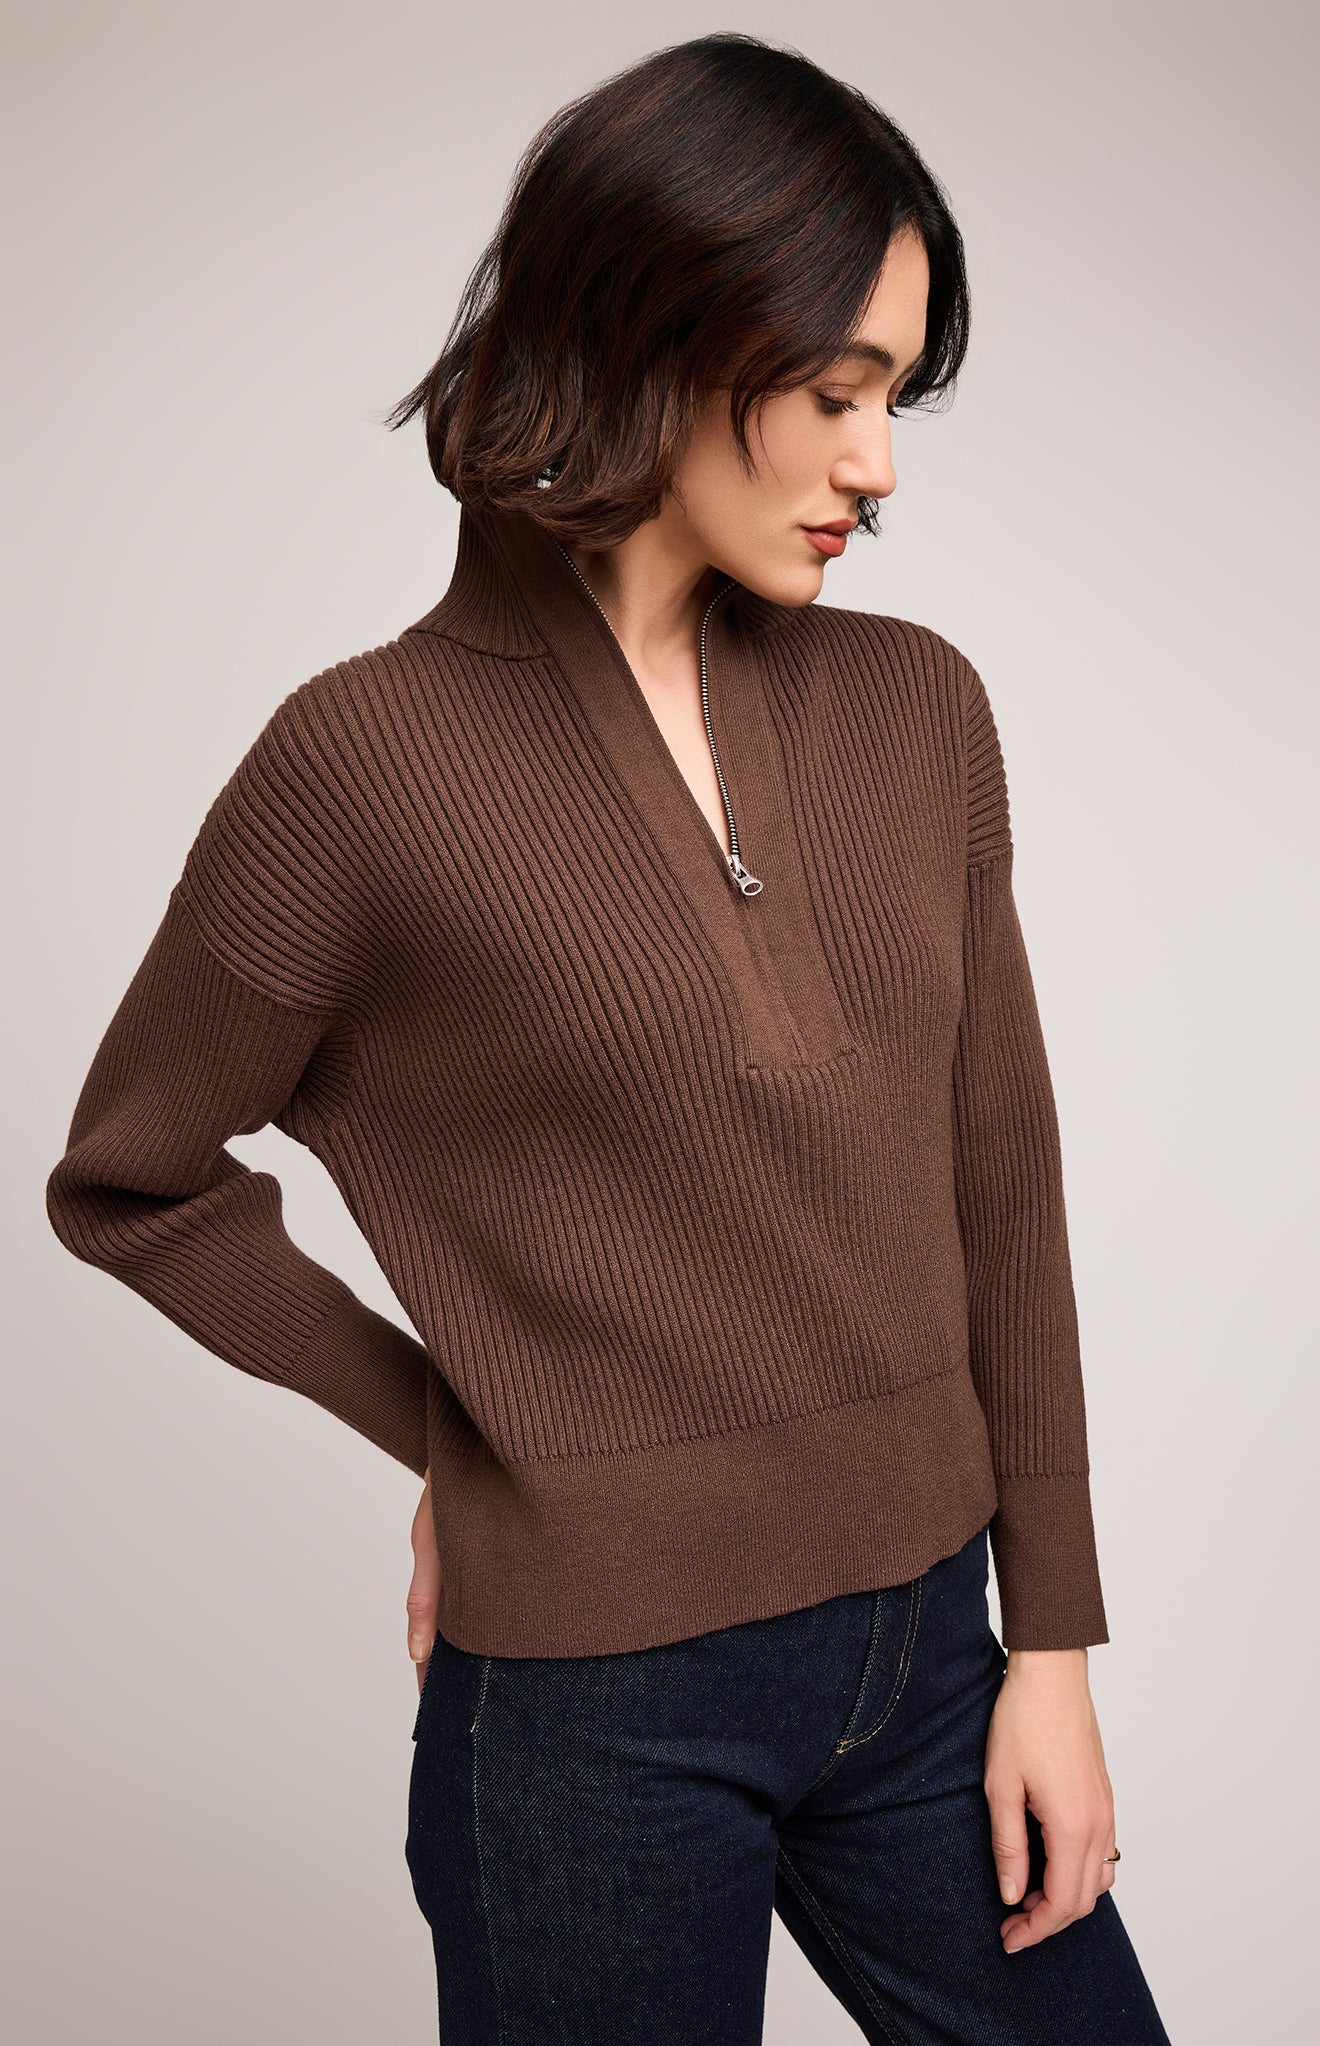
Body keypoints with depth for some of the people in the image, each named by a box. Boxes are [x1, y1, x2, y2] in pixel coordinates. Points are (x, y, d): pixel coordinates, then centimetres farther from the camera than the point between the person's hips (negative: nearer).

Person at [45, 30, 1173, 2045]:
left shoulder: (917, 711, 0)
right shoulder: (372, 759, -12)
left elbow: (1001, 1183, 3)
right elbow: (130, 1185, 0)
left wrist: (1054, 1645, 4)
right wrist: (446, 1430, 0)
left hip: (922, 1650, 4)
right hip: (600, 1704, -4)